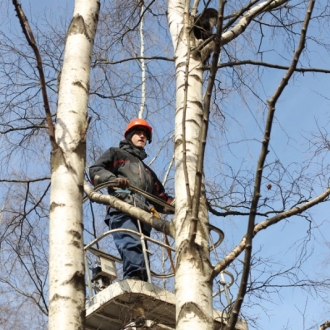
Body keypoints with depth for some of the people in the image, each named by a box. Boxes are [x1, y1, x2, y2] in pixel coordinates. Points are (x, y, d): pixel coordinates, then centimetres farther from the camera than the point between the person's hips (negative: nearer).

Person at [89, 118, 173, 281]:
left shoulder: (147, 171, 44)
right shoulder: (116, 154, 27)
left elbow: (161, 198, 37)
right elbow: (95, 171, 9)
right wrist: (113, 178, -13)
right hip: (122, 210, -6)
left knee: (138, 250, -9)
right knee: (132, 244, -31)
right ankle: (136, 278, -50)